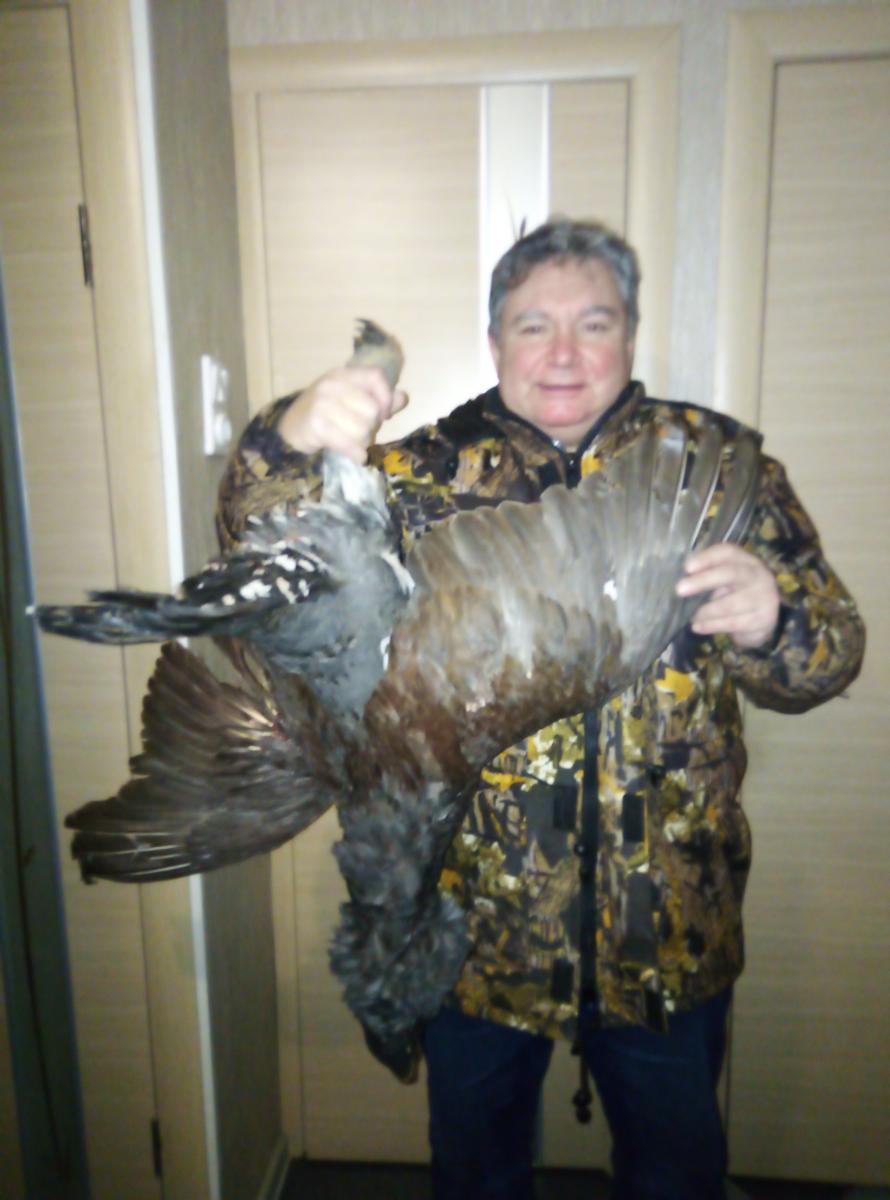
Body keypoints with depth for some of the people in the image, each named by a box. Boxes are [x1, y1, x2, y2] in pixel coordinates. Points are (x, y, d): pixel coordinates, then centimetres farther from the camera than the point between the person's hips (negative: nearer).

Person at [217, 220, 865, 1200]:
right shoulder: (429, 473, -5)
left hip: (670, 925, 1)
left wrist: (774, 616, -28)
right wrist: (291, 443, -33)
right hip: (475, 917, 0)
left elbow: (826, 657, -5)